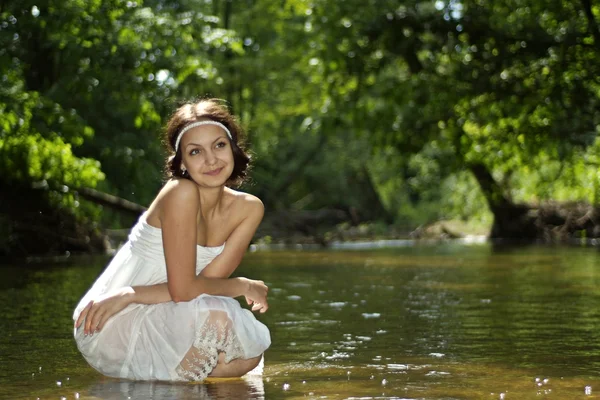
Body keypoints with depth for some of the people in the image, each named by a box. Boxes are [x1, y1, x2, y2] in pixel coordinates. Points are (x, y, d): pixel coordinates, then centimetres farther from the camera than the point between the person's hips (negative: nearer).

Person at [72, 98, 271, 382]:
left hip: (159, 321, 7)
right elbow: (183, 289, -22)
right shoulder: (181, 193, -21)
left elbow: (208, 279, -11)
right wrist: (245, 286, -8)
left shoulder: (248, 209, -2)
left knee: (252, 352, -8)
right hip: (113, 326, -7)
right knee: (216, 316, -29)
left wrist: (130, 295, -19)